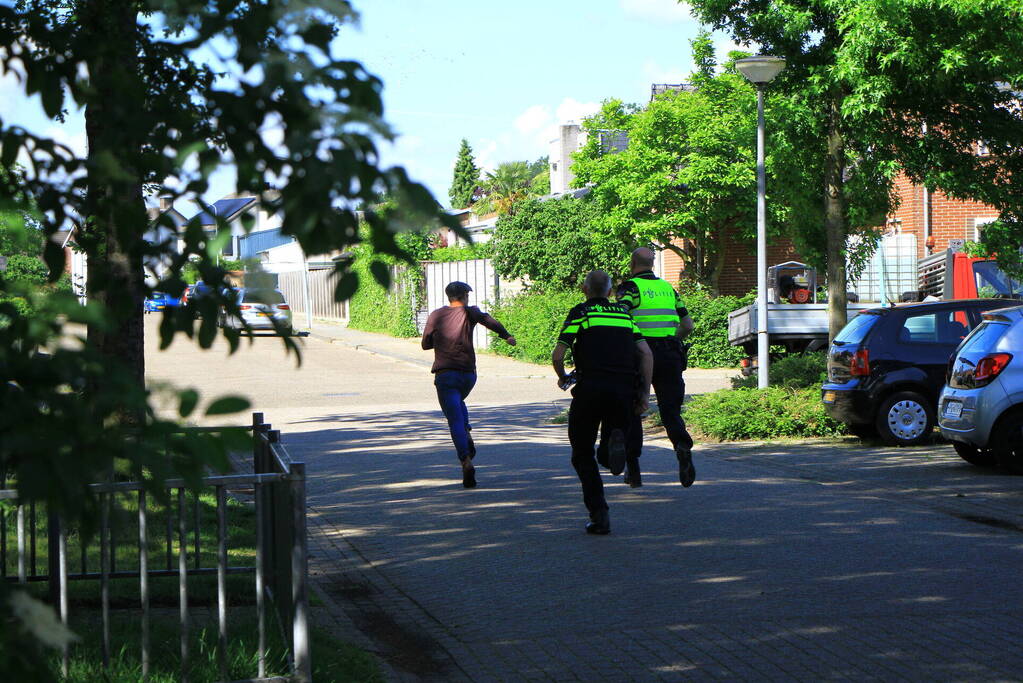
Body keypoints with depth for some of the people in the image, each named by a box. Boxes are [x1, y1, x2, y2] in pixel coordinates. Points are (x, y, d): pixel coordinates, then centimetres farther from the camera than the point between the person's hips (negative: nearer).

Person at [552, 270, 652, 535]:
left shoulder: (580, 313, 6)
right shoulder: (624, 313, 19)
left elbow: (557, 355, -2)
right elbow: (646, 353, 10)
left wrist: (562, 377, 18)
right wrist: (645, 392, 11)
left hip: (590, 386, -3)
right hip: (624, 388, 3)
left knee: (583, 454, 10)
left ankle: (599, 515, -3)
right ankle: (617, 439, -16)